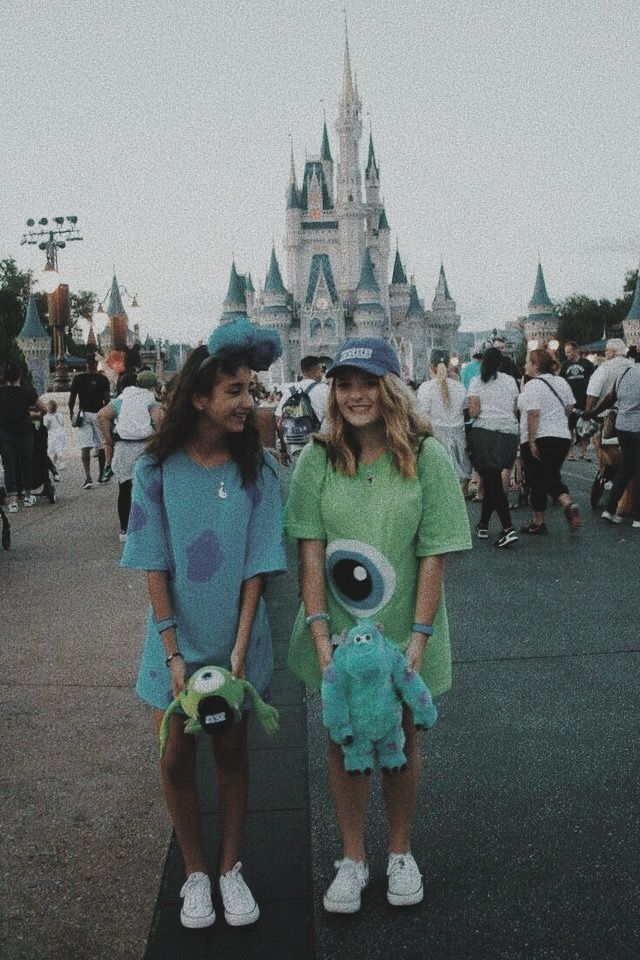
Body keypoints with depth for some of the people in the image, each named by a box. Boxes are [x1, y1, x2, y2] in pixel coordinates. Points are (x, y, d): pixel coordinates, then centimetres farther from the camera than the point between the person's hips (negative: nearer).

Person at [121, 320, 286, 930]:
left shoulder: (256, 468, -8)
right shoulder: (157, 471, -11)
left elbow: (257, 565, -9)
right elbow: (154, 567, -9)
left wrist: (239, 650, -15)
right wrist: (175, 653, -14)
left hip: (235, 640, 1)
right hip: (176, 641, 0)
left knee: (232, 751, 13)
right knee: (177, 756, 9)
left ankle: (230, 869, 31)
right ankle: (195, 873, 29)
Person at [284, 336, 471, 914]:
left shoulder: (427, 458, -10)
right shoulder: (318, 459, -6)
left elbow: (434, 556, -11)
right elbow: (310, 551, -7)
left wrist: (419, 638, -15)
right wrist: (320, 631, -14)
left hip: (403, 634, -1)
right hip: (338, 633, 1)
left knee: (401, 740, 15)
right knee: (344, 740, 13)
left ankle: (400, 853, 38)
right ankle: (353, 860, 32)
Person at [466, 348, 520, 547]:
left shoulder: (477, 382, -1)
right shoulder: (510, 381, 10)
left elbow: (473, 412, -8)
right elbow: (515, 411, 10)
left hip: (484, 432, -3)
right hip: (508, 433, 4)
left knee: (492, 481, -3)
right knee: (492, 480, 15)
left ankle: (508, 529, -14)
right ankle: (483, 524, 23)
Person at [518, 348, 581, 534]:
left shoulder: (532, 386, -14)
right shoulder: (561, 382, 8)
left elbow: (533, 414, -20)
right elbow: (569, 408, 12)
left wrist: (532, 441, -19)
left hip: (538, 440, -6)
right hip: (562, 436, 6)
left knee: (537, 481, 4)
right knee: (553, 477, 15)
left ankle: (538, 522, 10)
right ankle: (568, 504, -10)